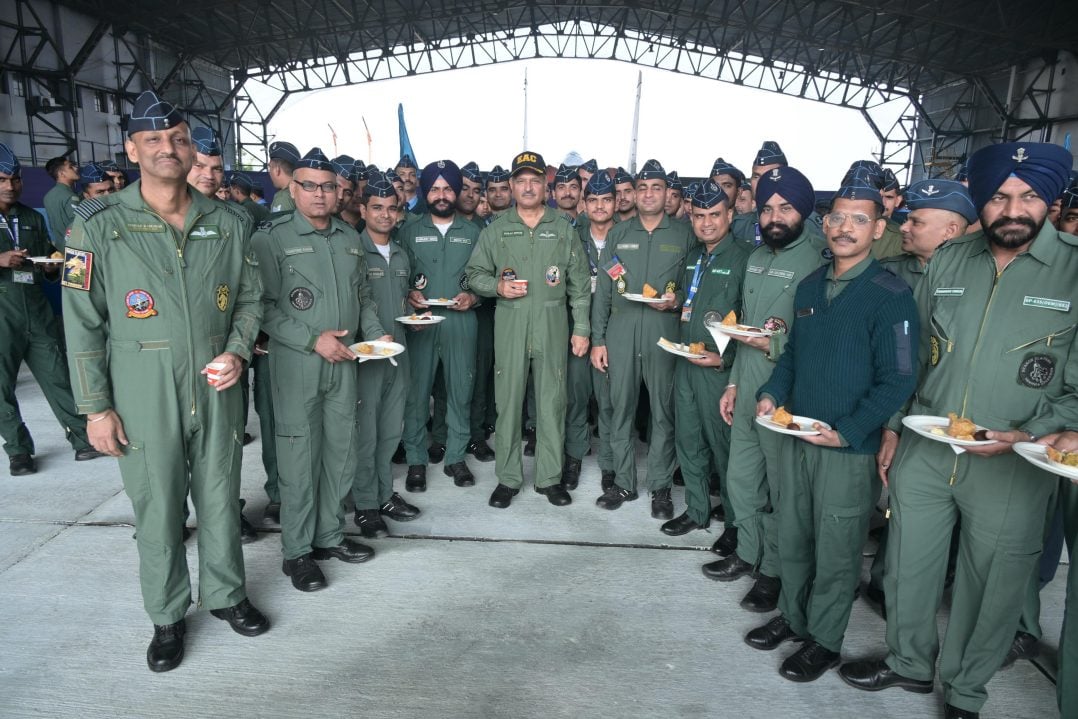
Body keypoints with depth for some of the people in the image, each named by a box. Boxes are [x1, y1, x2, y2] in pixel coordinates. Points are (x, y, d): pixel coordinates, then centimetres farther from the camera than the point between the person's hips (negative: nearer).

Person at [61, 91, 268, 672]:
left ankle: (224, 594, 35)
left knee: (221, 499, 13)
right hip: (143, 399, -2)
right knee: (157, 509, 9)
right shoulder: (99, 225, -5)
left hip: (216, 388, 2)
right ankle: (167, 616, 30)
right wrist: (95, 406, -5)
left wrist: (238, 351, -7)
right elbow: (82, 320, -3)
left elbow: (249, 298, 11)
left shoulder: (228, 223, 2)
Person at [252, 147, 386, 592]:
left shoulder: (349, 238, 12)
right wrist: (313, 339, -17)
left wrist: (376, 334, 4)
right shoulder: (271, 237, -6)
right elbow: (264, 306, -11)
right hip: (296, 366, -5)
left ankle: (330, 536, 30)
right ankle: (297, 552, 18)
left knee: (341, 453, 12)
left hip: (344, 362, 6)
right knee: (300, 458, 1)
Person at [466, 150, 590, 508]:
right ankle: (508, 477, 17)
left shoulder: (564, 229, 8)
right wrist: (498, 286, -10)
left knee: (552, 402, 5)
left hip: (553, 325, 0)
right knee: (508, 402, 3)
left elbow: (579, 283, 8)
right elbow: (475, 273, 11)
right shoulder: (496, 230, 8)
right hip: (509, 326, 0)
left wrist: (581, 328, 3)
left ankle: (550, 477, 19)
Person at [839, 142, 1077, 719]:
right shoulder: (947, 261, 3)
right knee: (908, 566, 15)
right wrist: (893, 425, 9)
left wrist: (1029, 435, -17)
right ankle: (910, 662, 39)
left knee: (991, 585, 12)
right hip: (922, 450, 3)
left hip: (1011, 467, -2)